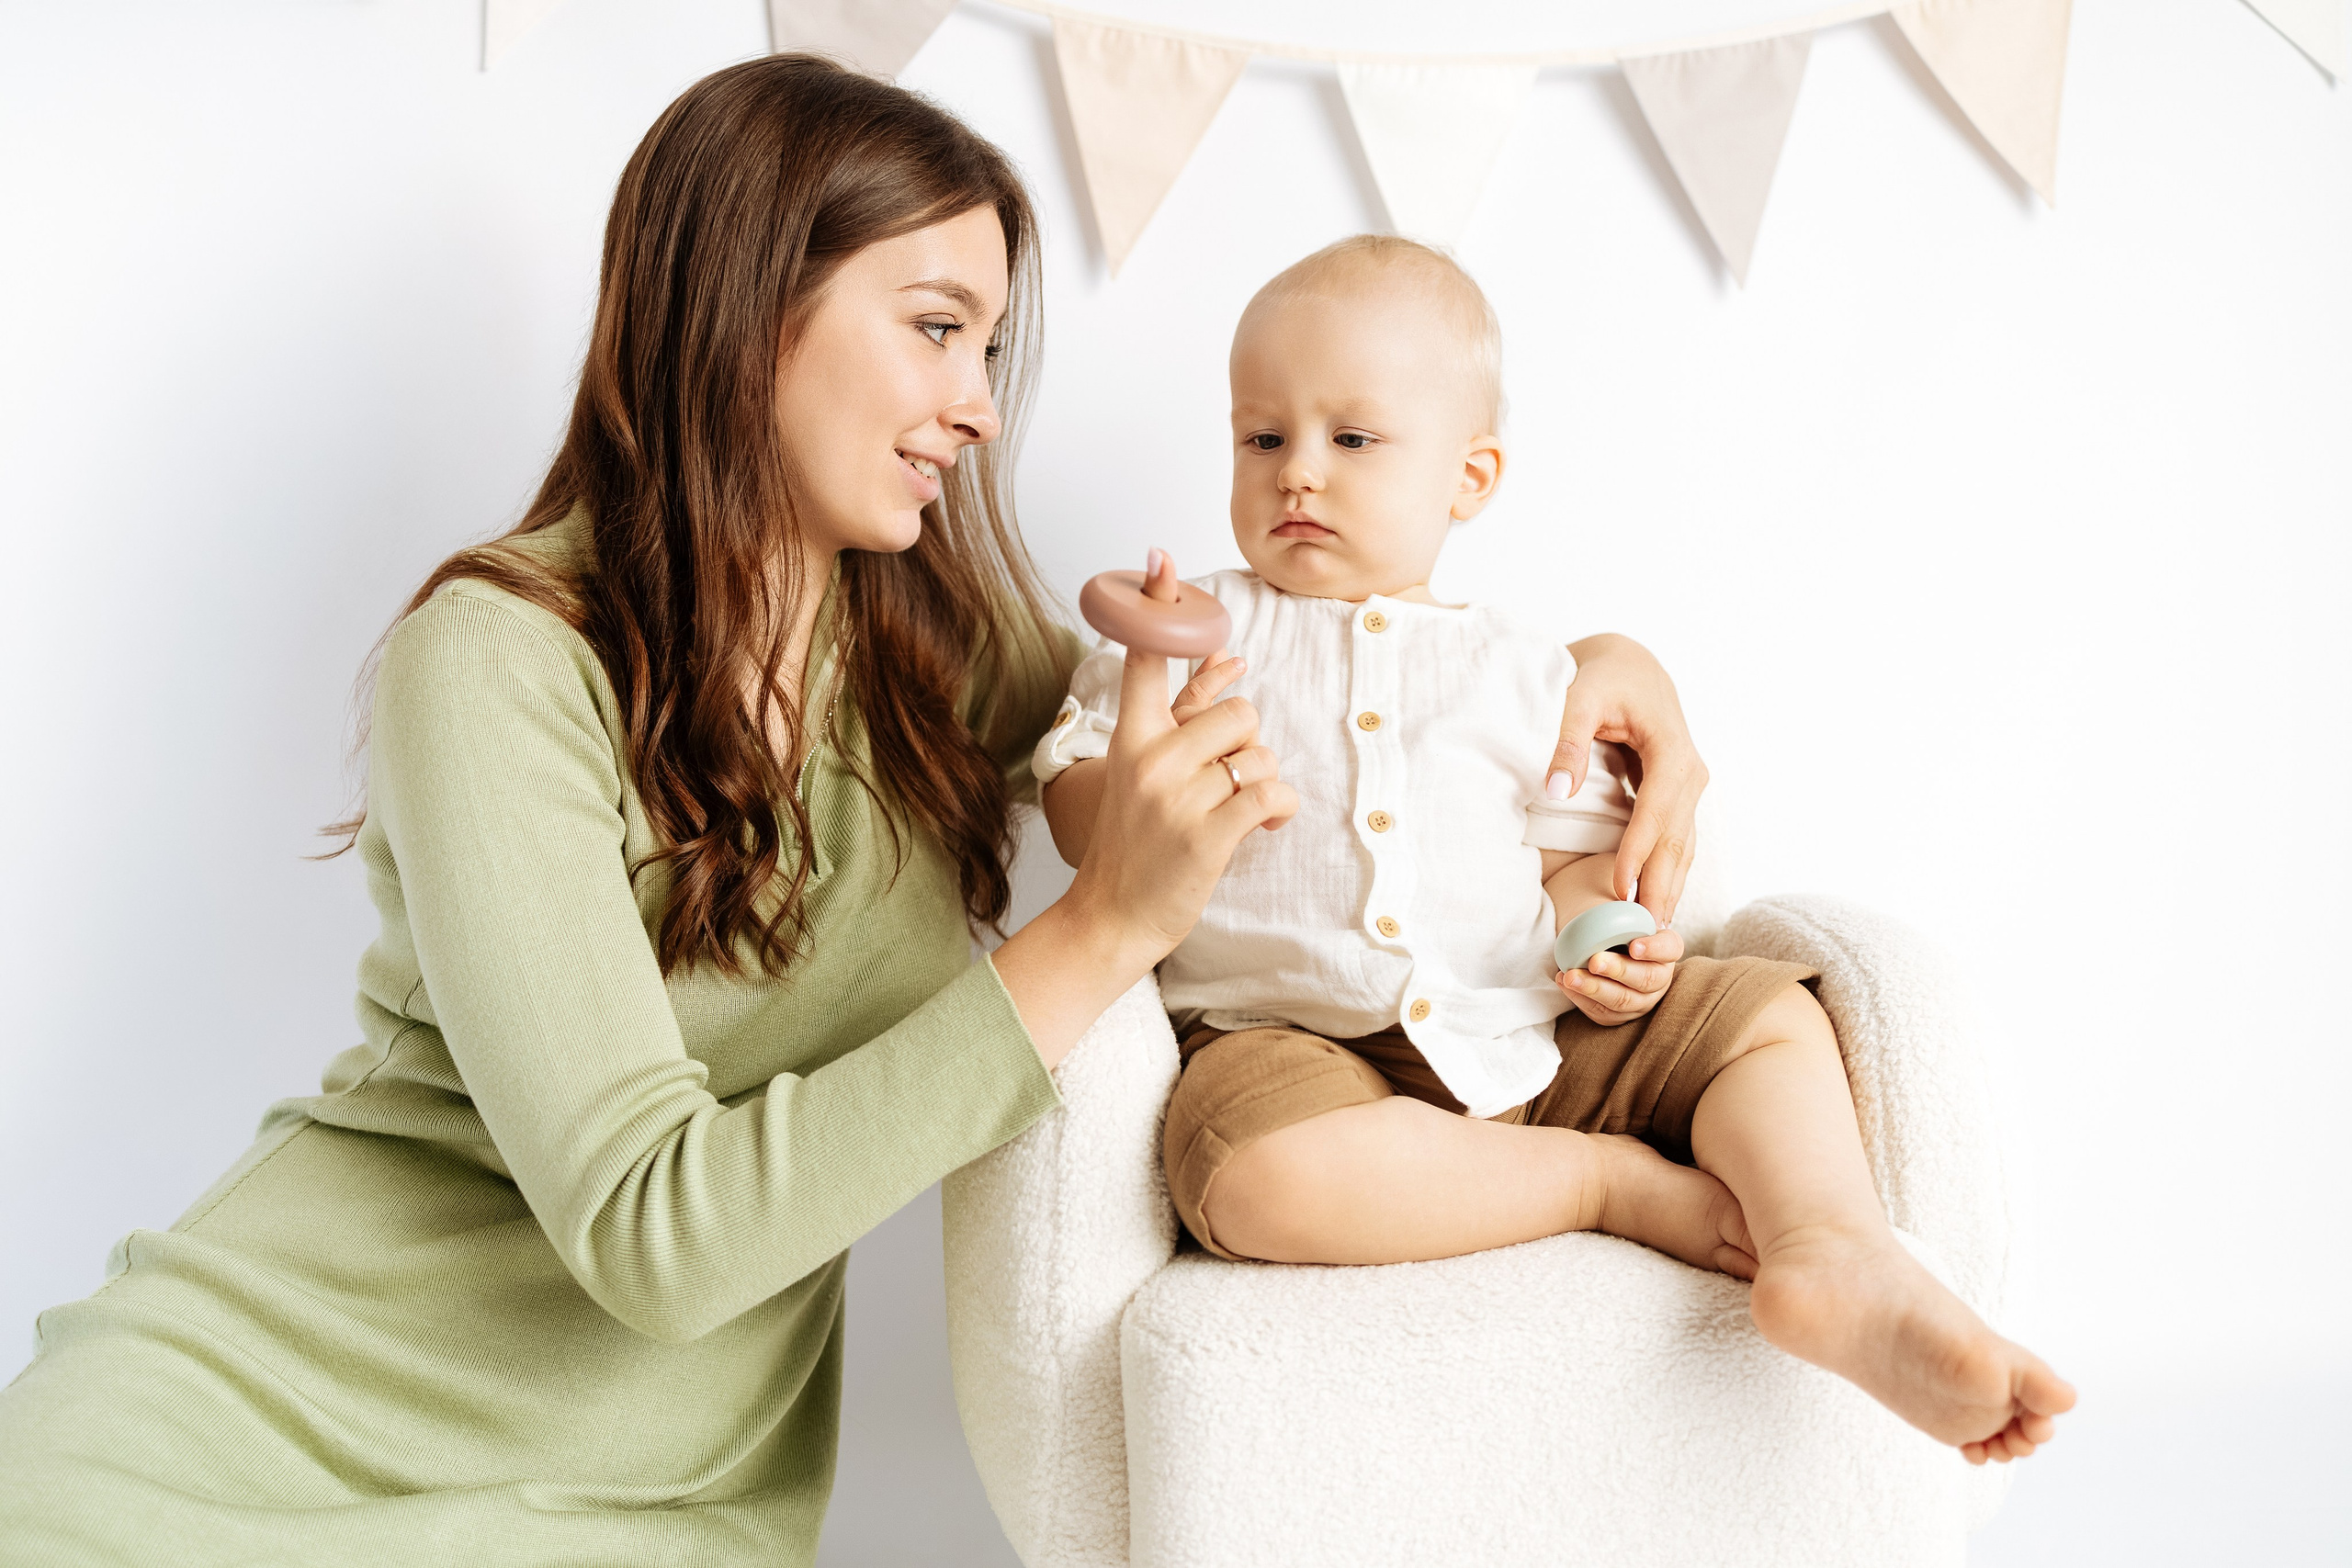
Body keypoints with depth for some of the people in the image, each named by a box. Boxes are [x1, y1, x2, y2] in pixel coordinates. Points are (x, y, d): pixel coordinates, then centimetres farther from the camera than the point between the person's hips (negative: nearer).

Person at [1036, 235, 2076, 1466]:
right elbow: (1081, 827, 2)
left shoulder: (1523, 675, 14)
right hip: (1297, 1041, -3)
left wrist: (1607, 941, -9)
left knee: (1771, 1014, -6)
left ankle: (1835, 1252, -29)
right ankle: (1610, 1183, -20)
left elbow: (1574, 853, 15)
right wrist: (1142, 781, -22)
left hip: (1528, 1039, 4)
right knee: (1260, 1173, -36)